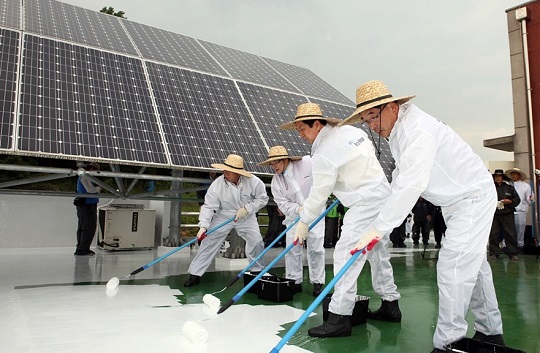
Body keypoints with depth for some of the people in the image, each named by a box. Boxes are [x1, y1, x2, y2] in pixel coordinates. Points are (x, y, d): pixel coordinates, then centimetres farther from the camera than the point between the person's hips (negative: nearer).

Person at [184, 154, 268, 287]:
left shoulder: (253, 181, -21)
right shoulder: (217, 184, -22)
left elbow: (263, 198, -9)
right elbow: (209, 206, -21)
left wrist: (247, 208, -21)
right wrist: (203, 226, -32)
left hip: (247, 217, 1)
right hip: (223, 216, 0)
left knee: (256, 241, -7)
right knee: (209, 242, -7)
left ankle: (258, 271, 19)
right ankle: (195, 274, 5)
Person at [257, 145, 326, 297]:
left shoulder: (307, 163, -19)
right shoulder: (276, 181, -10)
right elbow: (283, 204, -13)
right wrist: (298, 209, -29)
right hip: (294, 216, 3)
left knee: (316, 248, -2)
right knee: (292, 248, 1)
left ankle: (317, 282, 12)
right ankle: (295, 281, 16)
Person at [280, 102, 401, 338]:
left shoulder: (323, 154, -17)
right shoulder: (351, 131, 9)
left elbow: (318, 193, -13)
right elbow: (370, 153, 22)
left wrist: (303, 223, 0)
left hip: (366, 204, -10)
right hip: (383, 196, 10)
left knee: (345, 255, -11)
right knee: (378, 253, 18)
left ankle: (340, 318, -9)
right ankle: (390, 306, 29)